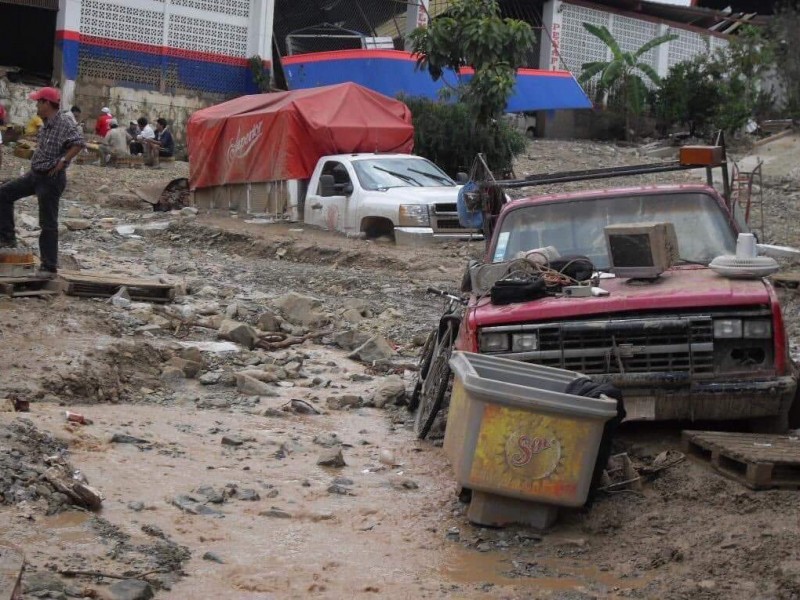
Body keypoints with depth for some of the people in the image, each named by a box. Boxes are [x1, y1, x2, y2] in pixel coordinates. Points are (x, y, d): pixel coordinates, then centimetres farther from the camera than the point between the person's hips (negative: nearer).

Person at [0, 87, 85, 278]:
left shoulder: (64, 124, -20)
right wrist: (37, 160, 11)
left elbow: (79, 143, -34)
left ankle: (49, 267, 4)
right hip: (35, 174, 9)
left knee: (48, 223, -3)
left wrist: (62, 162, -28)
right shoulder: (47, 124, 8)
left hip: (51, 179, -9)